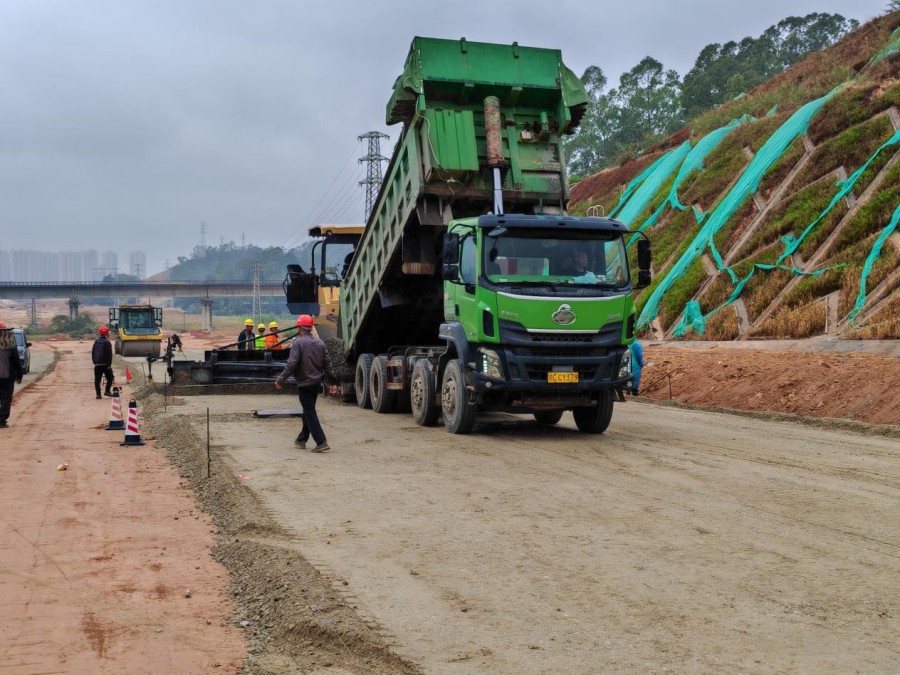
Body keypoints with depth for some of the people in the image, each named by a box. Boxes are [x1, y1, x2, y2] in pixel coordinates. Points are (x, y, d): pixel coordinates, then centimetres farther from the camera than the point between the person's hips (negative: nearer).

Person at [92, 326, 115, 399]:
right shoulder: (107, 342, -9)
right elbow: (109, 354, -12)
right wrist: (109, 364, -8)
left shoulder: (96, 342, 8)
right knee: (110, 377, 10)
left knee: (97, 379, 5)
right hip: (105, 364, -5)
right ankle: (107, 391, -2)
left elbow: (92, 352, 14)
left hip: (97, 364, 5)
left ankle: (98, 394, 2)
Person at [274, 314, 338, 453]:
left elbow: (291, 364, -20)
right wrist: (333, 382, 9)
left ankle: (321, 442, -11)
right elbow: (328, 364, 6)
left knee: (310, 413, -4)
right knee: (308, 411, 18)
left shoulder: (298, 343, -13)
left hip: (304, 383, -7)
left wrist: (280, 379, -15)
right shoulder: (320, 343, 7)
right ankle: (301, 440, 29)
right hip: (316, 383, 7)